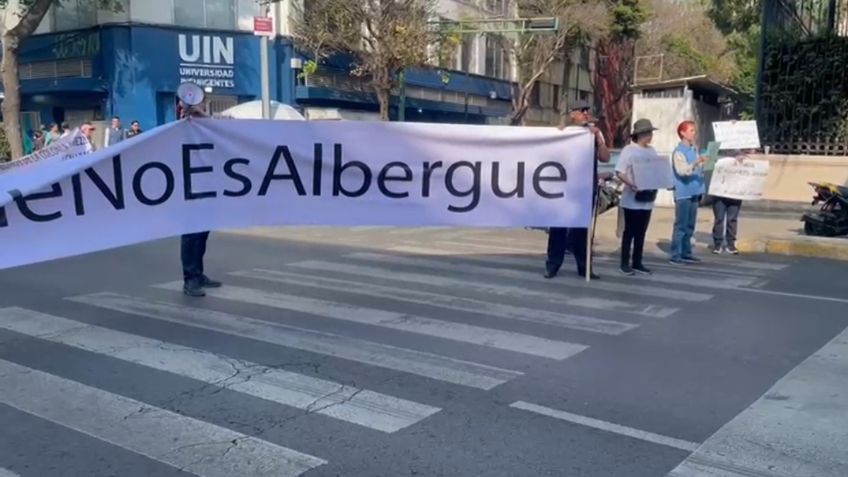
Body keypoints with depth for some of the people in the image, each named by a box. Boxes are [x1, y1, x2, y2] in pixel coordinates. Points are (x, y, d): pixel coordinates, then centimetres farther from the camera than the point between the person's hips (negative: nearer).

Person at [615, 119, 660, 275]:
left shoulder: (652, 151, 11)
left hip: (647, 198, 6)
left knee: (641, 232, 10)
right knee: (629, 231, -1)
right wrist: (631, 184, -26)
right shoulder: (629, 150, -8)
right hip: (632, 198, -6)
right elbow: (620, 172, -12)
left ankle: (637, 263, 17)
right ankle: (625, 263, 7)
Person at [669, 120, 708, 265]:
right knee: (681, 226, -7)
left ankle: (686, 253, 20)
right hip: (683, 193, -8)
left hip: (694, 193, 8)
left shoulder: (694, 149, 14)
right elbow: (682, 171, -24)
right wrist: (696, 163, -36)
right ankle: (675, 256, -4)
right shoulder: (679, 151, -11)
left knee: (690, 225, 12)